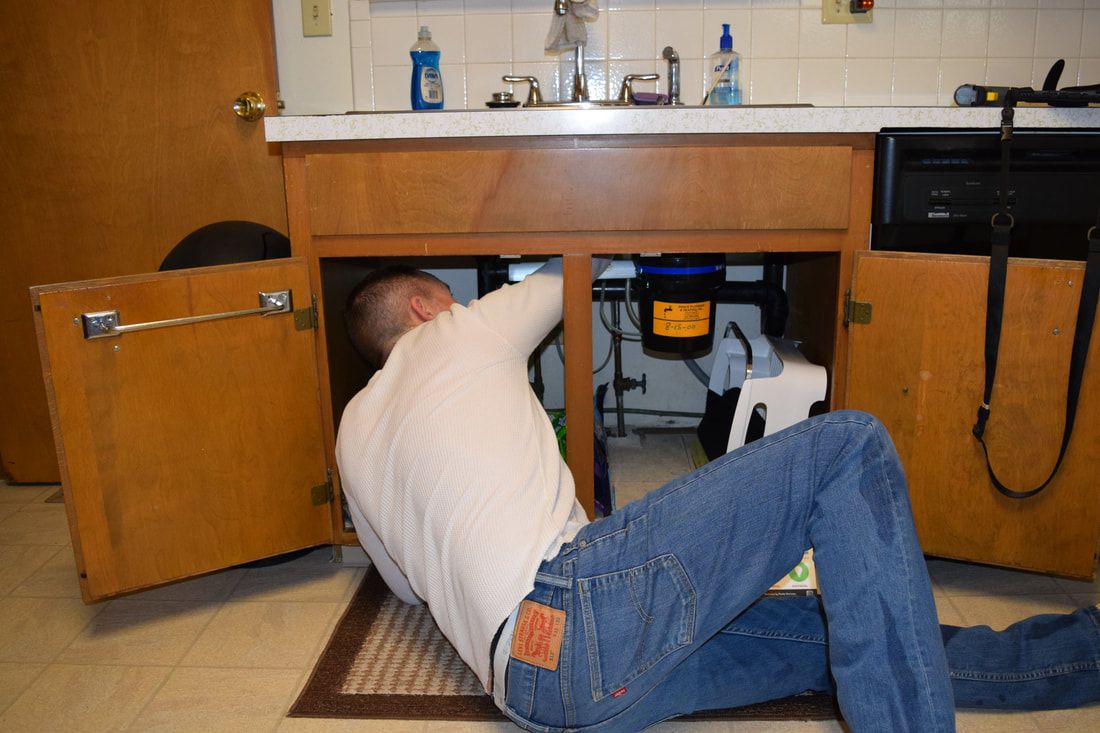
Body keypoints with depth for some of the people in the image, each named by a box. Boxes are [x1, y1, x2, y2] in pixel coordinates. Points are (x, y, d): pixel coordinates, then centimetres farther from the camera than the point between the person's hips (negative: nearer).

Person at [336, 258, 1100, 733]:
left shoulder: (352, 435, 25)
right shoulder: (459, 332, 8)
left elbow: (408, 582, 34)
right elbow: (575, 268, 25)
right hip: (572, 600, -9)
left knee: (825, 637, 13)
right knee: (850, 446, -7)